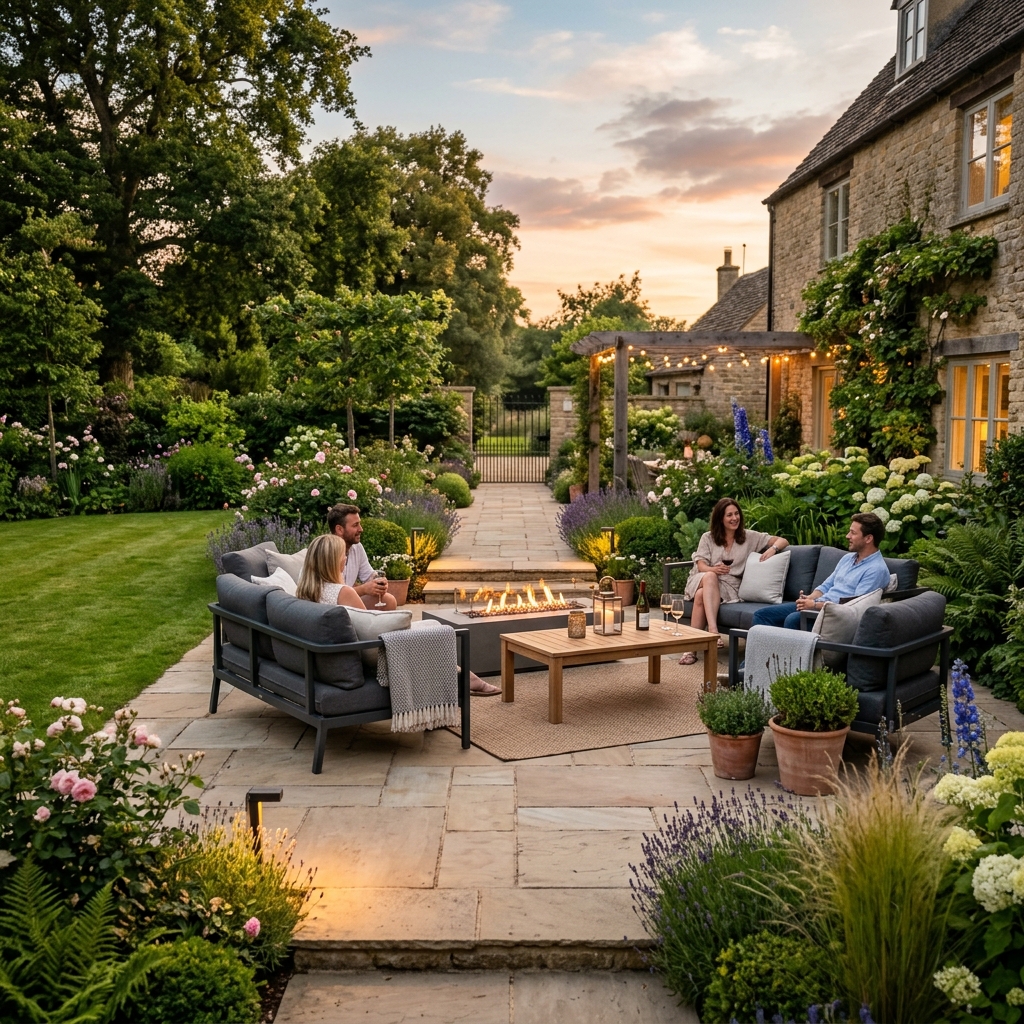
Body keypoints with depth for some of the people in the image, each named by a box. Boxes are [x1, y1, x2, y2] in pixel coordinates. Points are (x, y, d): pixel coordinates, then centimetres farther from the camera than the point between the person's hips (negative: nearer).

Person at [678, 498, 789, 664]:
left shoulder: (750, 537, 10)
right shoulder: (708, 538, 11)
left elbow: (783, 541, 9)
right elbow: (701, 566, 0)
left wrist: (773, 548, -15)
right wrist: (713, 569, -24)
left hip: (729, 585, -1)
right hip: (703, 580, 1)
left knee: (702, 596, -33)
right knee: (710, 576, -37)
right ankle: (713, 631, -49)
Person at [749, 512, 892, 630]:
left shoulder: (877, 569, -10)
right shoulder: (847, 558, 19)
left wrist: (815, 604, -18)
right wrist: (809, 599, -1)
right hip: (817, 604, 9)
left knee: (792, 619, -36)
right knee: (762, 614, -3)